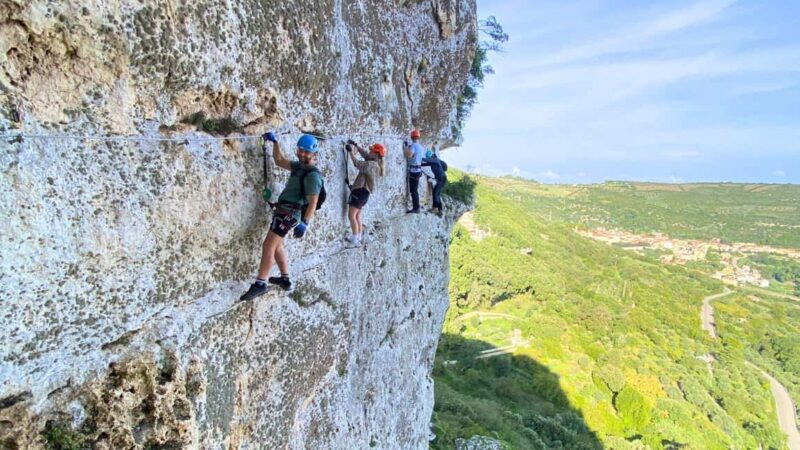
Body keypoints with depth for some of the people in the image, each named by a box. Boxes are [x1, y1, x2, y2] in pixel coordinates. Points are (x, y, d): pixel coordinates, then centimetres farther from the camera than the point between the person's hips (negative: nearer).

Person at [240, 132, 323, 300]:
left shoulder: (313, 175, -15)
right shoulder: (300, 166, 13)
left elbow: (313, 202, -23)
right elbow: (279, 161, 24)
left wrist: (305, 223, -33)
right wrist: (275, 141, 14)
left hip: (289, 212, -10)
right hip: (286, 211, 10)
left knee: (268, 245, -15)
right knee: (277, 245, 19)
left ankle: (260, 284, -17)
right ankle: (285, 279, 26)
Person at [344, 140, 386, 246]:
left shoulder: (372, 164, -20)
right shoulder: (374, 163, 8)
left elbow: (357, 164, -21)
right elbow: (365, 154, 19)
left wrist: (351, 151, -11)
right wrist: (356, 146, 9)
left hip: (360, 191, -10)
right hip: (363, 191, 10)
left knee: (351, 215, -9)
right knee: (357, 215, 18)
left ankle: (355, 240, -9)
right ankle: (358, 237, 26)